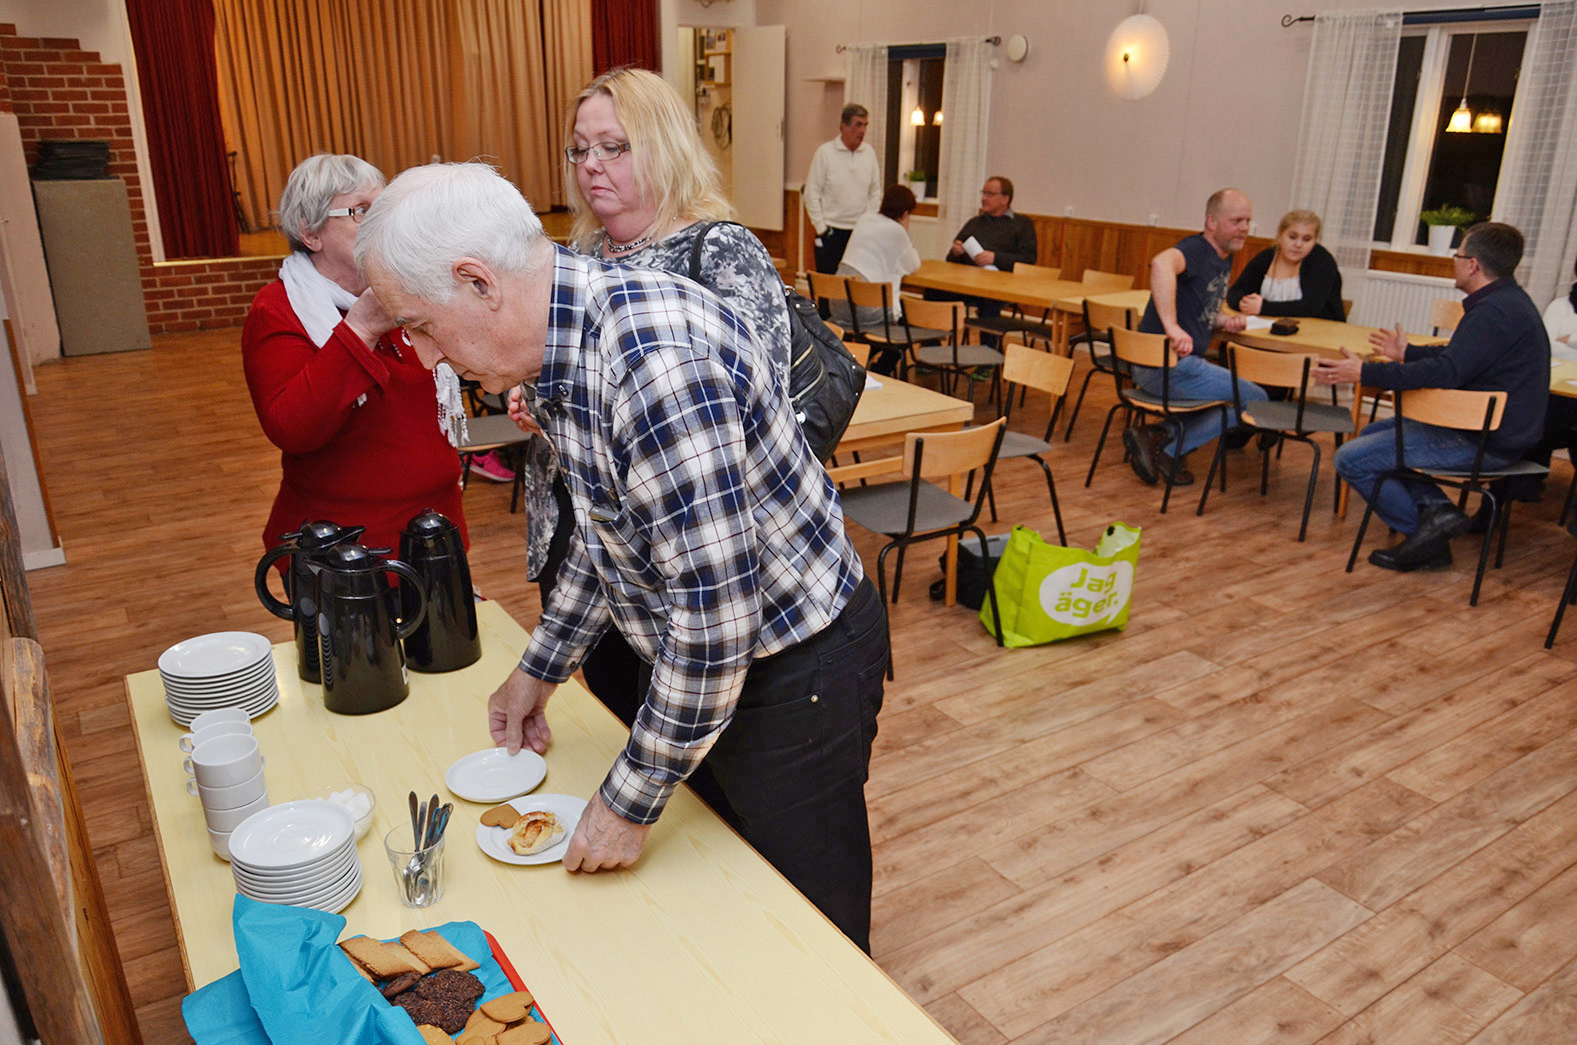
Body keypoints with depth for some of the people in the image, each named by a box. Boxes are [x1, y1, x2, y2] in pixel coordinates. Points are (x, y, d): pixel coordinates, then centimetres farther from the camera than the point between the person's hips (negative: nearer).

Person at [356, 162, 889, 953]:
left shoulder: (653, 357, -33)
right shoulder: (556, 347, -1)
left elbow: (715, 614, -31)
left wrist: (631, 800, -20)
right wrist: (541, 668, 17)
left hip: (796, 669, -9)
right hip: (706, 656, 9)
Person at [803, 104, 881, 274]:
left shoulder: (869, 152, 8)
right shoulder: (825, 152, -4)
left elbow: (875, 193, 15)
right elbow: (811, 193, -4)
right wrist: (821, 228, -7)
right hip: (831, 232, -4)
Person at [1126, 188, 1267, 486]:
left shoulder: (1224, 259, 15)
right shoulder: (1196, 249, -14)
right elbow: (1161, 263, -38)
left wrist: (1224, 320, 5)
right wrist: (1172, 326, -43)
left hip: (1180, 363, 10)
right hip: (1168, 366, -10)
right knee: (1256, 400, -1)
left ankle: (1161, 434, 6)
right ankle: (1166, 449, -3)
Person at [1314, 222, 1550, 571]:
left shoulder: (1496, 312, -22)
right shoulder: (1507, 300, 12)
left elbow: (1446, 372, -31)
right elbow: (1456, 357, 24)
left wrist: (1365, 373, -28)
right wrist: (1407, 353, 37)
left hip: (1485, 443, -11)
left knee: (1351, 460, -13)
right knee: (1373, 433, 21)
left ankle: (1426, 531, -1)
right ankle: (1435, 507, 3)